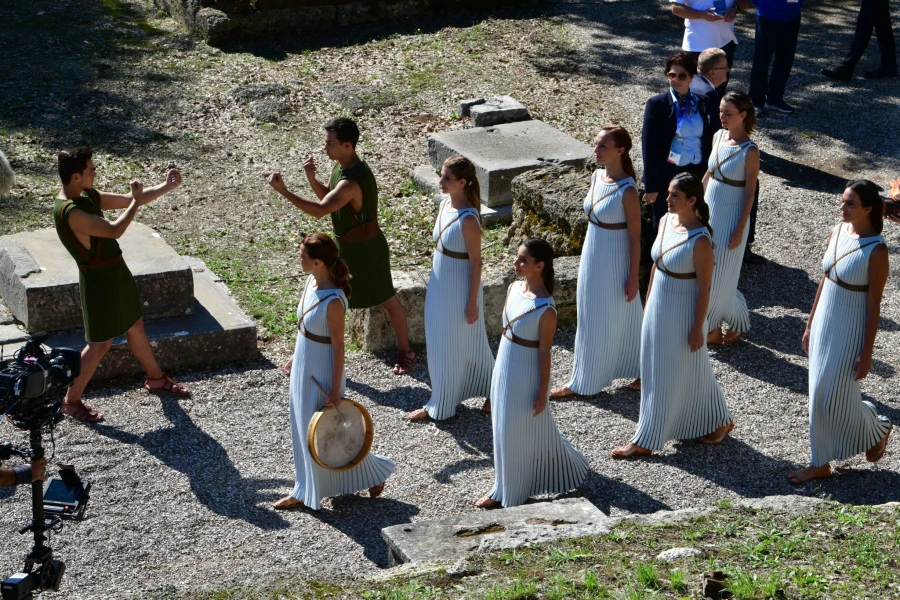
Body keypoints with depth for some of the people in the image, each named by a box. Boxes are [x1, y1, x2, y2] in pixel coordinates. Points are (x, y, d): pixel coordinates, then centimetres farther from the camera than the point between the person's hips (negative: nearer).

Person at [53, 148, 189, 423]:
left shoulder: (88, 196, 2)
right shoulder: (70, 212, -28)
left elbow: (130, 201, 10)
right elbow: (114, 231, -29)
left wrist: (166, 187, 2)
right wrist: (137, 201, -17)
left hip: (117, 272, 9)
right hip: (99, 279, -9)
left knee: (135, 326, 23)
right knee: (100, 344, -1)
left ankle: (156, 379, 41)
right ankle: (71, 401, 13)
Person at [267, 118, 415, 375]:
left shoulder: (352, 181, -34)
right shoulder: (341, 165, -4)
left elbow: (319, 210, -41)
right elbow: (327, 196, 10)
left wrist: (283, 191, -42)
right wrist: (312, 178, -11)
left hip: (366, 249, -9)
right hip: (342, 246, 9)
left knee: (387, 300, 10)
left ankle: (405, 350, 29)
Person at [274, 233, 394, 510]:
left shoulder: (333, 301, -28)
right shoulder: (311, 282, -3)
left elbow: (338, 347, -22)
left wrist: (335, 390, -17)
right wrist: (295, 357, 19)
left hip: (322, 373, -9)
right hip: (303, 367, 9)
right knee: (303, 429, 19)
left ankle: (374, 473, 26)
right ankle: (305, 492, 35)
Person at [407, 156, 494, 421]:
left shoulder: (468, 218, -23)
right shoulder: (445, 204, 1)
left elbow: (476, 262, -18)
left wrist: (472, 302, -16)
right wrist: (435, 283, 18)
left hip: (460, 288, -9)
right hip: (440, 284, 9)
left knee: (451, 347, 6)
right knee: (439, 343, 18)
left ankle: (440, 406, 20)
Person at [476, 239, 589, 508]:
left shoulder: (545, 309, -23)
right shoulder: (514, 288, -1)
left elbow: (544, 352, -17)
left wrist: (542, 391, -13)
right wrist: (501, 369, 17)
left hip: (526, 376, -7)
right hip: (505, 369, 7)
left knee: (526, 431, 7)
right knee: (505, 430, 18)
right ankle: (504, 488, 35)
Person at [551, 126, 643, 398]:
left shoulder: (627, 190, -22)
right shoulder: (596, 177, 1)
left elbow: (635, 237, -17)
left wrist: (633, 277, -14)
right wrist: (588, 257, 18)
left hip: (613, 262, -9)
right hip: (591, 255, 9)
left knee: (605, 321, 7)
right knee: (589, 317, 18)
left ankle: (583, 382, 21)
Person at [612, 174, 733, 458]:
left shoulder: (700, 240, -24)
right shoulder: (665, 221, -2)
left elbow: (704, 288, -18)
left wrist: (698, 328, -15)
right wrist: (648, 302, 16)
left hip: (682, 313, -8)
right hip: (658, 307, 8)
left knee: (685, 372, 7)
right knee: (655, 371, 16)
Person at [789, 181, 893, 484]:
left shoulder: (876, 250, -21)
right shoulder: (837, 232, -1)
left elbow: (874, 304, -17)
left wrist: (866, 353, -14)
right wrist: (810, 325, 14)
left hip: (850, 331, -7)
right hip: (824, 324, 7)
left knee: (839, 399, 5)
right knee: (819, 397, 13)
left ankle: (878, 429, 35)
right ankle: (820, 463, 28)